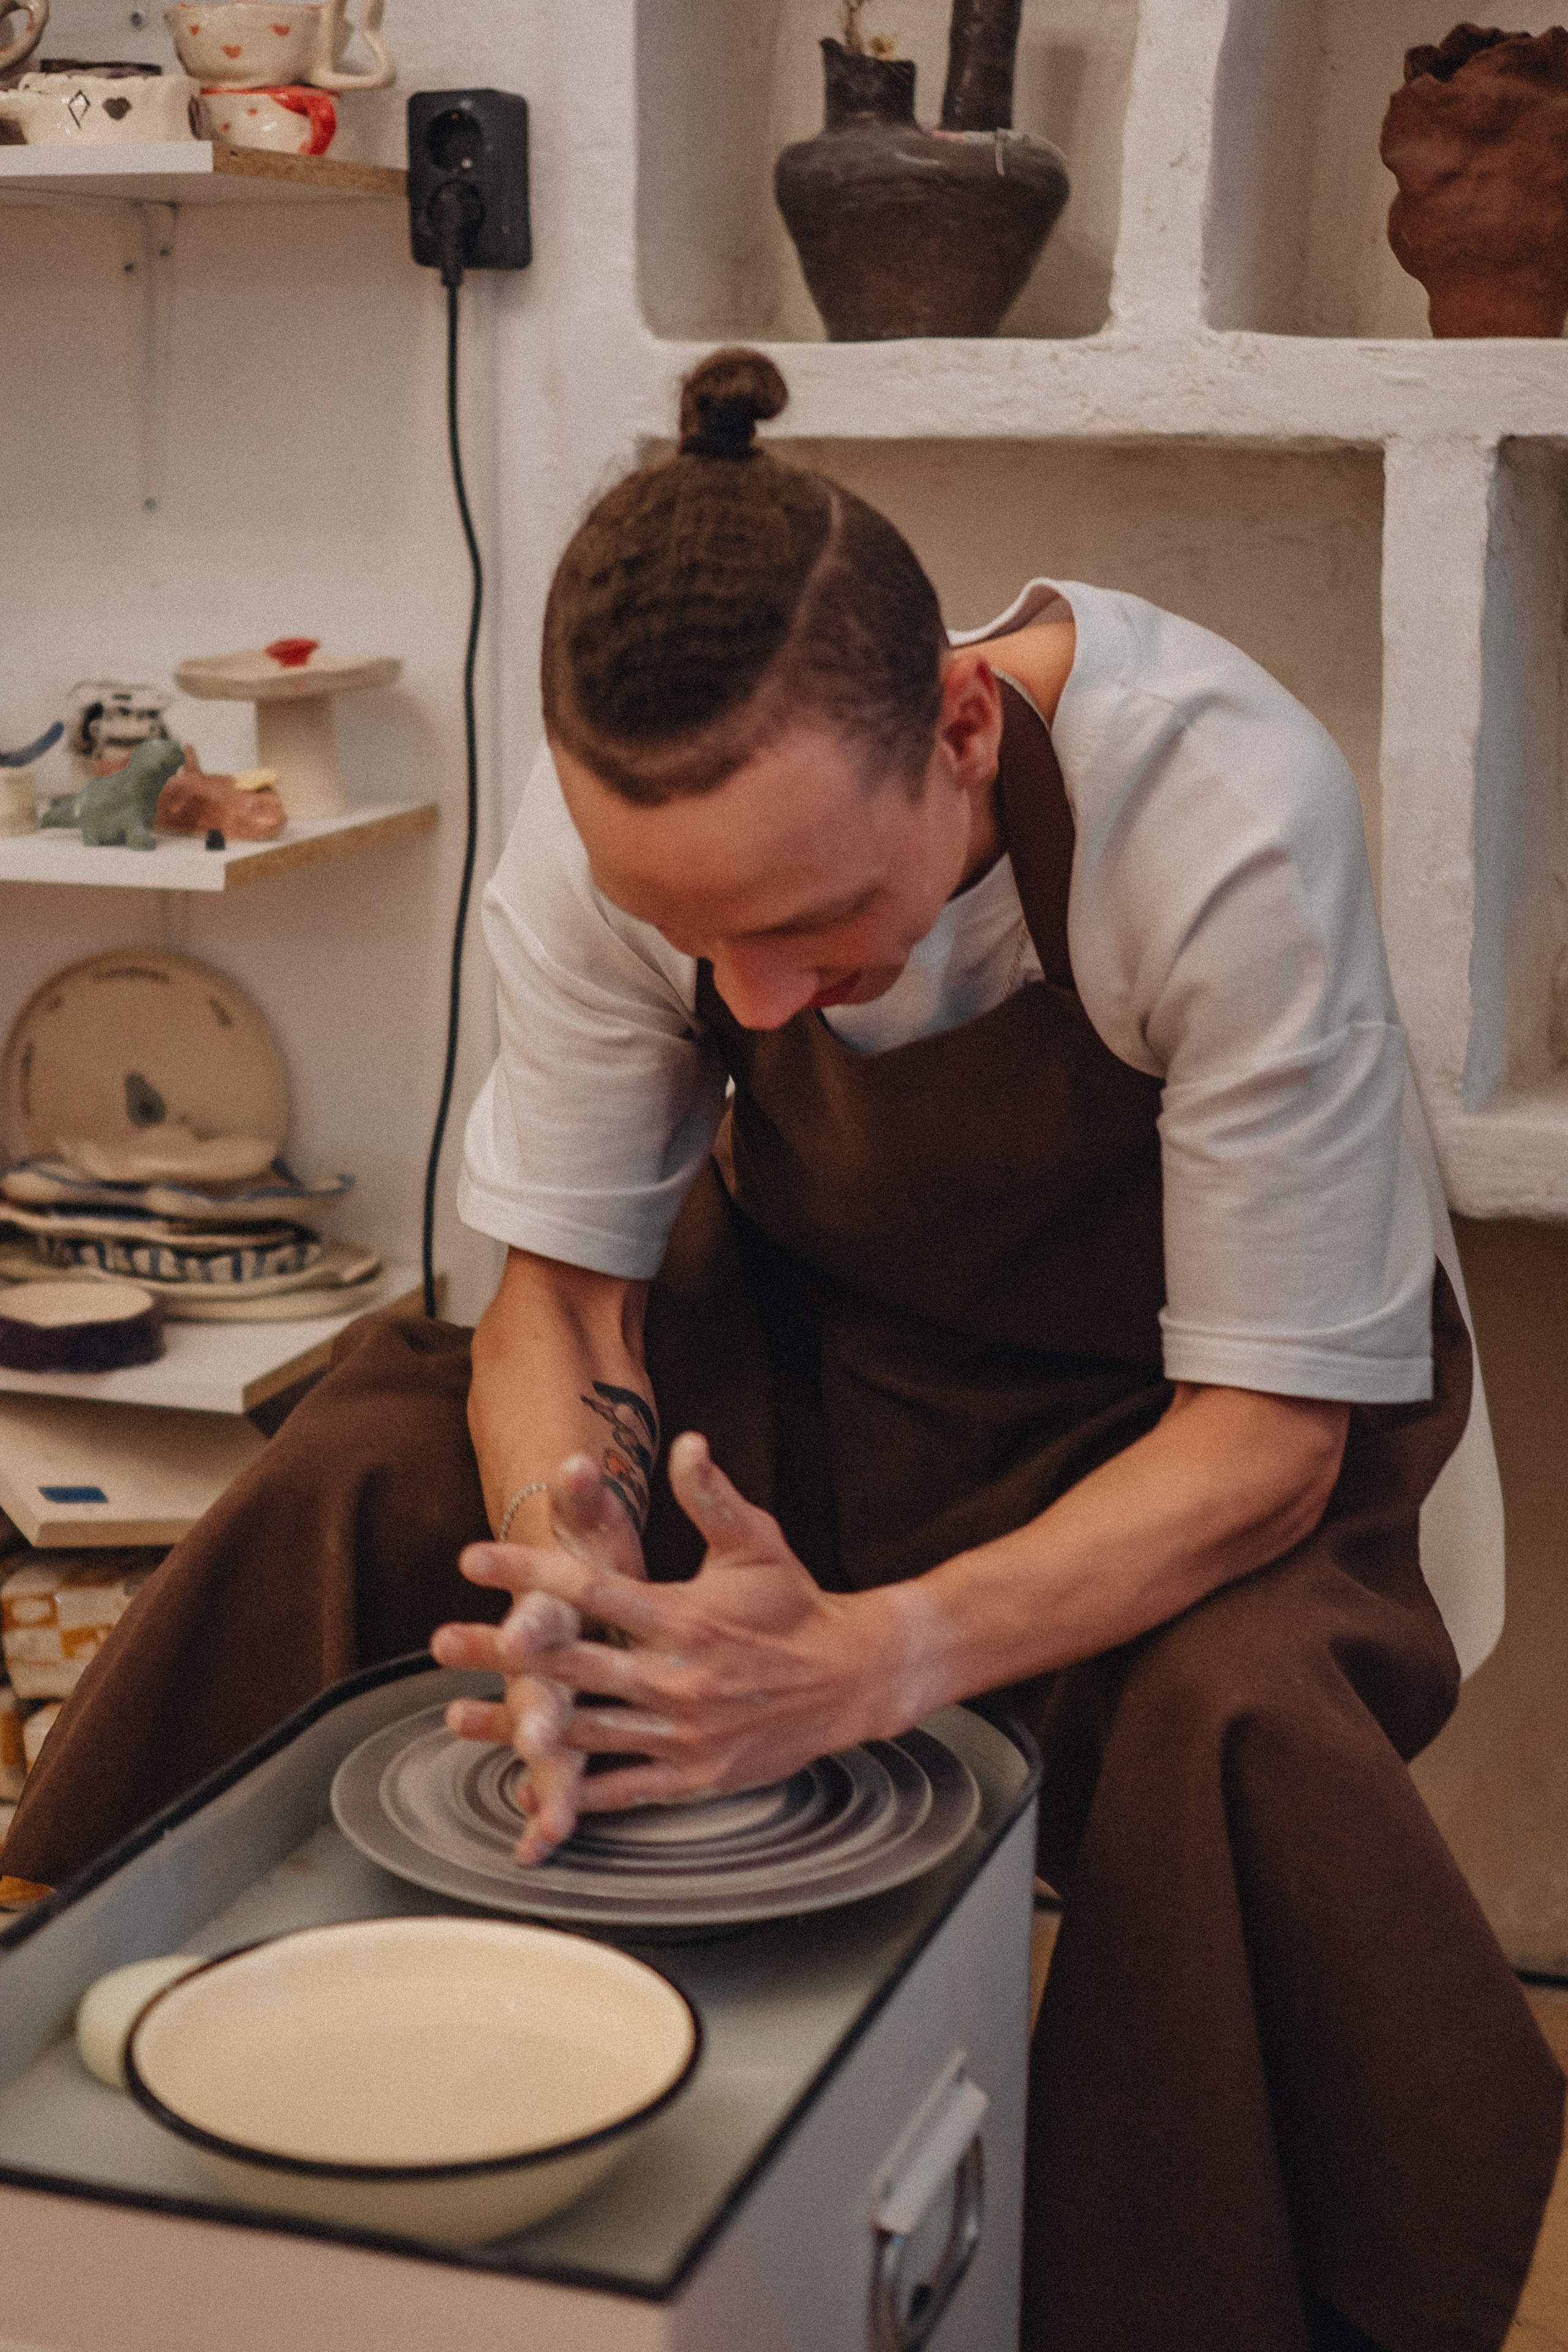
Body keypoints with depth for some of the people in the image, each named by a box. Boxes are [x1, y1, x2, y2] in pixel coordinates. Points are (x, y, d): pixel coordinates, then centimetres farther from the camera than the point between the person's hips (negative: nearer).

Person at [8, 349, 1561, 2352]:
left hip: (1170, 1410, -3)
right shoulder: (621, 806, -23)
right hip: (805, 1342, 3)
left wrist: (869, 1661, -41)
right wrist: (576, 1562, -36)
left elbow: (1270, 1429, -27)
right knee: (344, 1495, -18)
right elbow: (557, 1282, -13)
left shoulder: (1225, 819, -34)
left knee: (1234, 1726, -35)